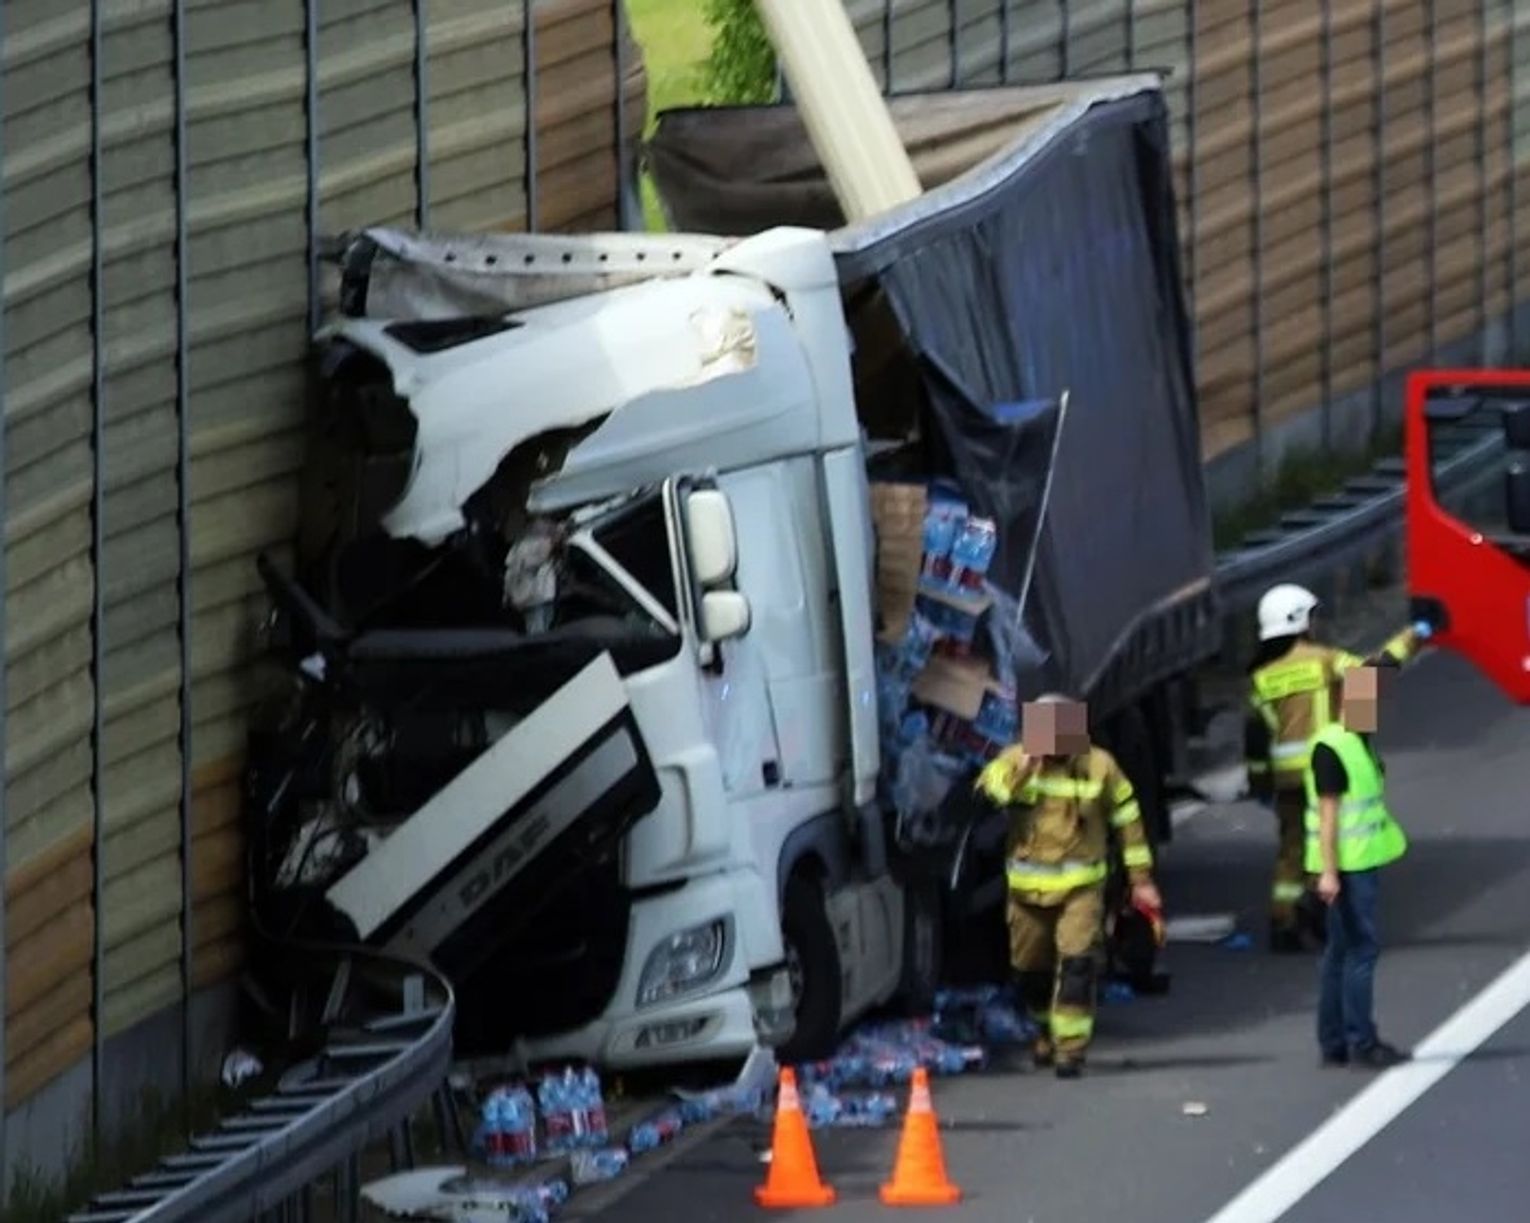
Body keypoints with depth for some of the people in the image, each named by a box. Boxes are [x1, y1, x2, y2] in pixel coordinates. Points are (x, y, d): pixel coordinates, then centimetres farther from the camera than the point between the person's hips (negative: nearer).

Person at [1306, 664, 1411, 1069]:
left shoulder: (1359, 745, 15)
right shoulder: (1331, 748, -15)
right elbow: (1327, 811, -18)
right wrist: (1329, 872, -22)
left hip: (1360, 863, 10)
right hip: (1346, 865, -10)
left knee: (1342, 951, 11)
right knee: (1361, 948, -10)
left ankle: (1334, 1044, 14)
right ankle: (1361, 1042, -9)